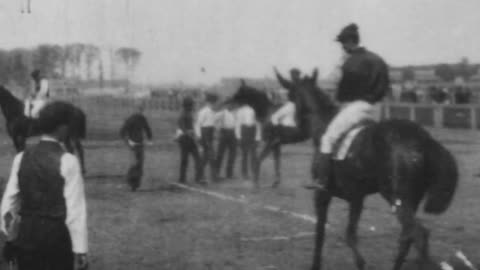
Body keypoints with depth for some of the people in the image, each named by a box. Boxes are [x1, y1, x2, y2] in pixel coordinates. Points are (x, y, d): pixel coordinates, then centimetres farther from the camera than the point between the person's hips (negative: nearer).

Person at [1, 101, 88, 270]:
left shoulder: (22, 158, 2)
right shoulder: (67, 161, -12)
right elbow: (75, 209, -14)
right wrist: (80, 250, -11)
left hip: (27, 233, 4)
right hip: (58, 234, -4)